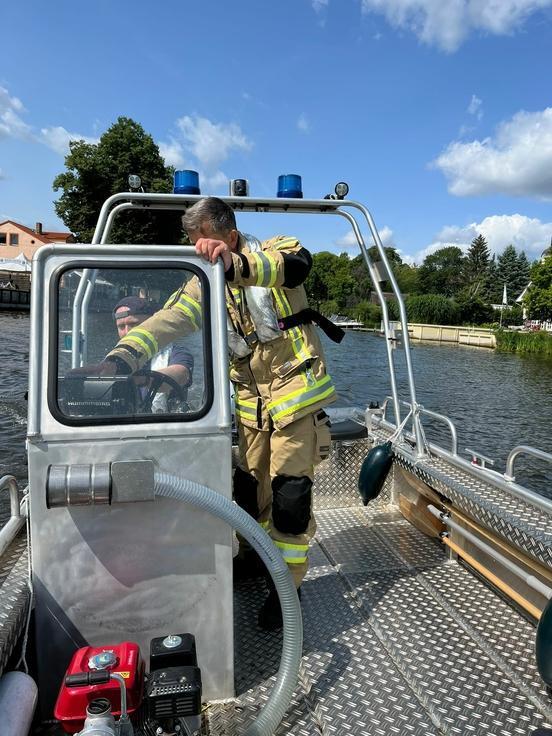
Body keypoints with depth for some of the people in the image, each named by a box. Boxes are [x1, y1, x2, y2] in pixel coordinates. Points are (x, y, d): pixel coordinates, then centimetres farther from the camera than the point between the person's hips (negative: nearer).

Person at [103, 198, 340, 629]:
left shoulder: (273, 251, -7)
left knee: (290, 493, -3)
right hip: (252, 402, 5)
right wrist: (123, 356, -26)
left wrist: (236, 263, -52)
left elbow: (297, 264, -32)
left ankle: (288, 584, 16)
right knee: (249, 484, 15)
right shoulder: (208, 280, 6)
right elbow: (170, 319, -9)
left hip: (295, 393, -5)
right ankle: (252, 552, 41)